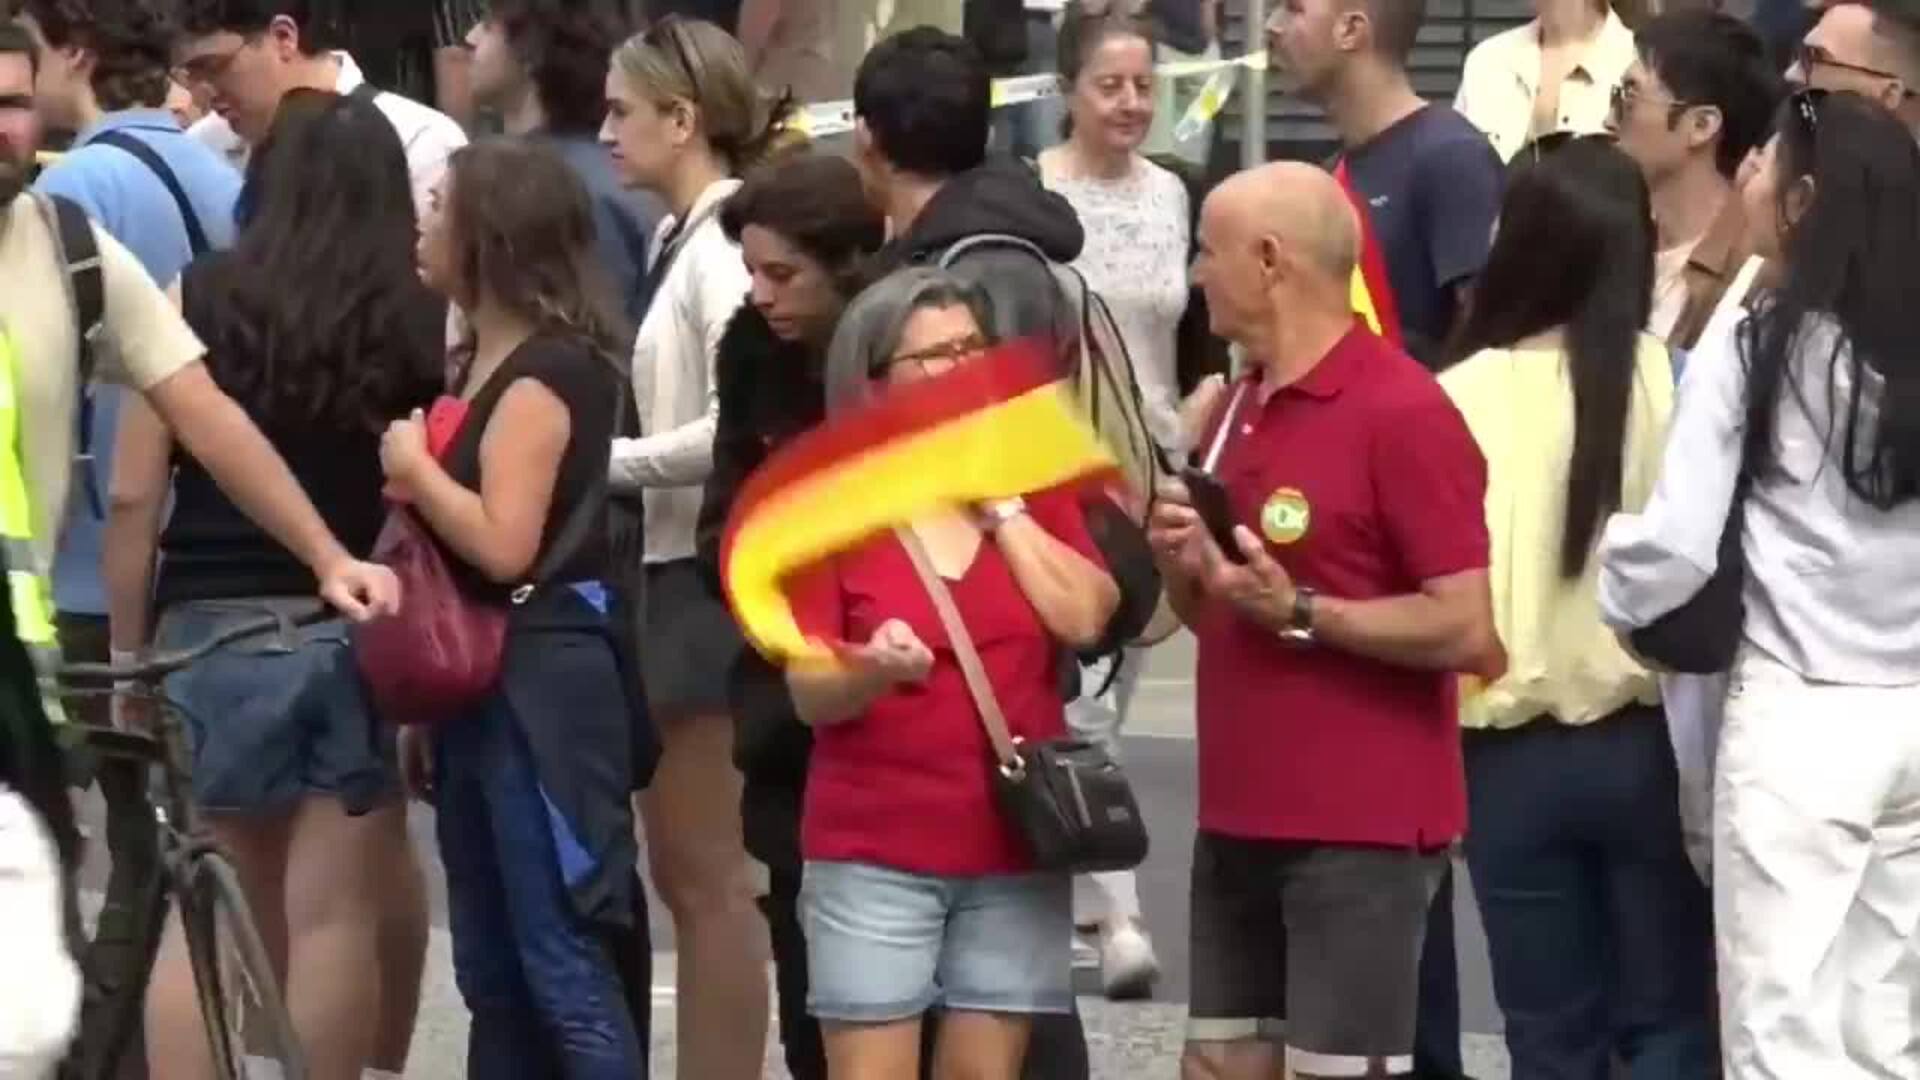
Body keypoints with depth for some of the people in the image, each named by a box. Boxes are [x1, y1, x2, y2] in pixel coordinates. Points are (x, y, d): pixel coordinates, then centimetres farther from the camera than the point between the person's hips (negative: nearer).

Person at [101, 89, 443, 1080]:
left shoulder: (197, 301, -1)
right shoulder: (424, 323, -1)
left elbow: (135, 497, -1)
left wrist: (126, 650, 8)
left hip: (215, 633, 1)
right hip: (366, 641, -1)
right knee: (332, 922, 3)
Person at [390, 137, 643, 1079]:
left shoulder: (543, 372, -13)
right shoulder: (490, 361, 16)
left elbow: (504, 544, -22)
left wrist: (413, 470, -8)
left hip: (539, 683, -10)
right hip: (482, 681, 10)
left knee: (561, 963, -10)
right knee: (492, 969, 11)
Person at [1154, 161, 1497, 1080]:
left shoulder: (1404, 412, -14)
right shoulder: (1236, 407, 14)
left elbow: (1470, 631, -18)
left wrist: (1299, 612, -20)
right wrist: (1184, 563, 0)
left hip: (1362, 824, -9)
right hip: (1240, 813, 9)